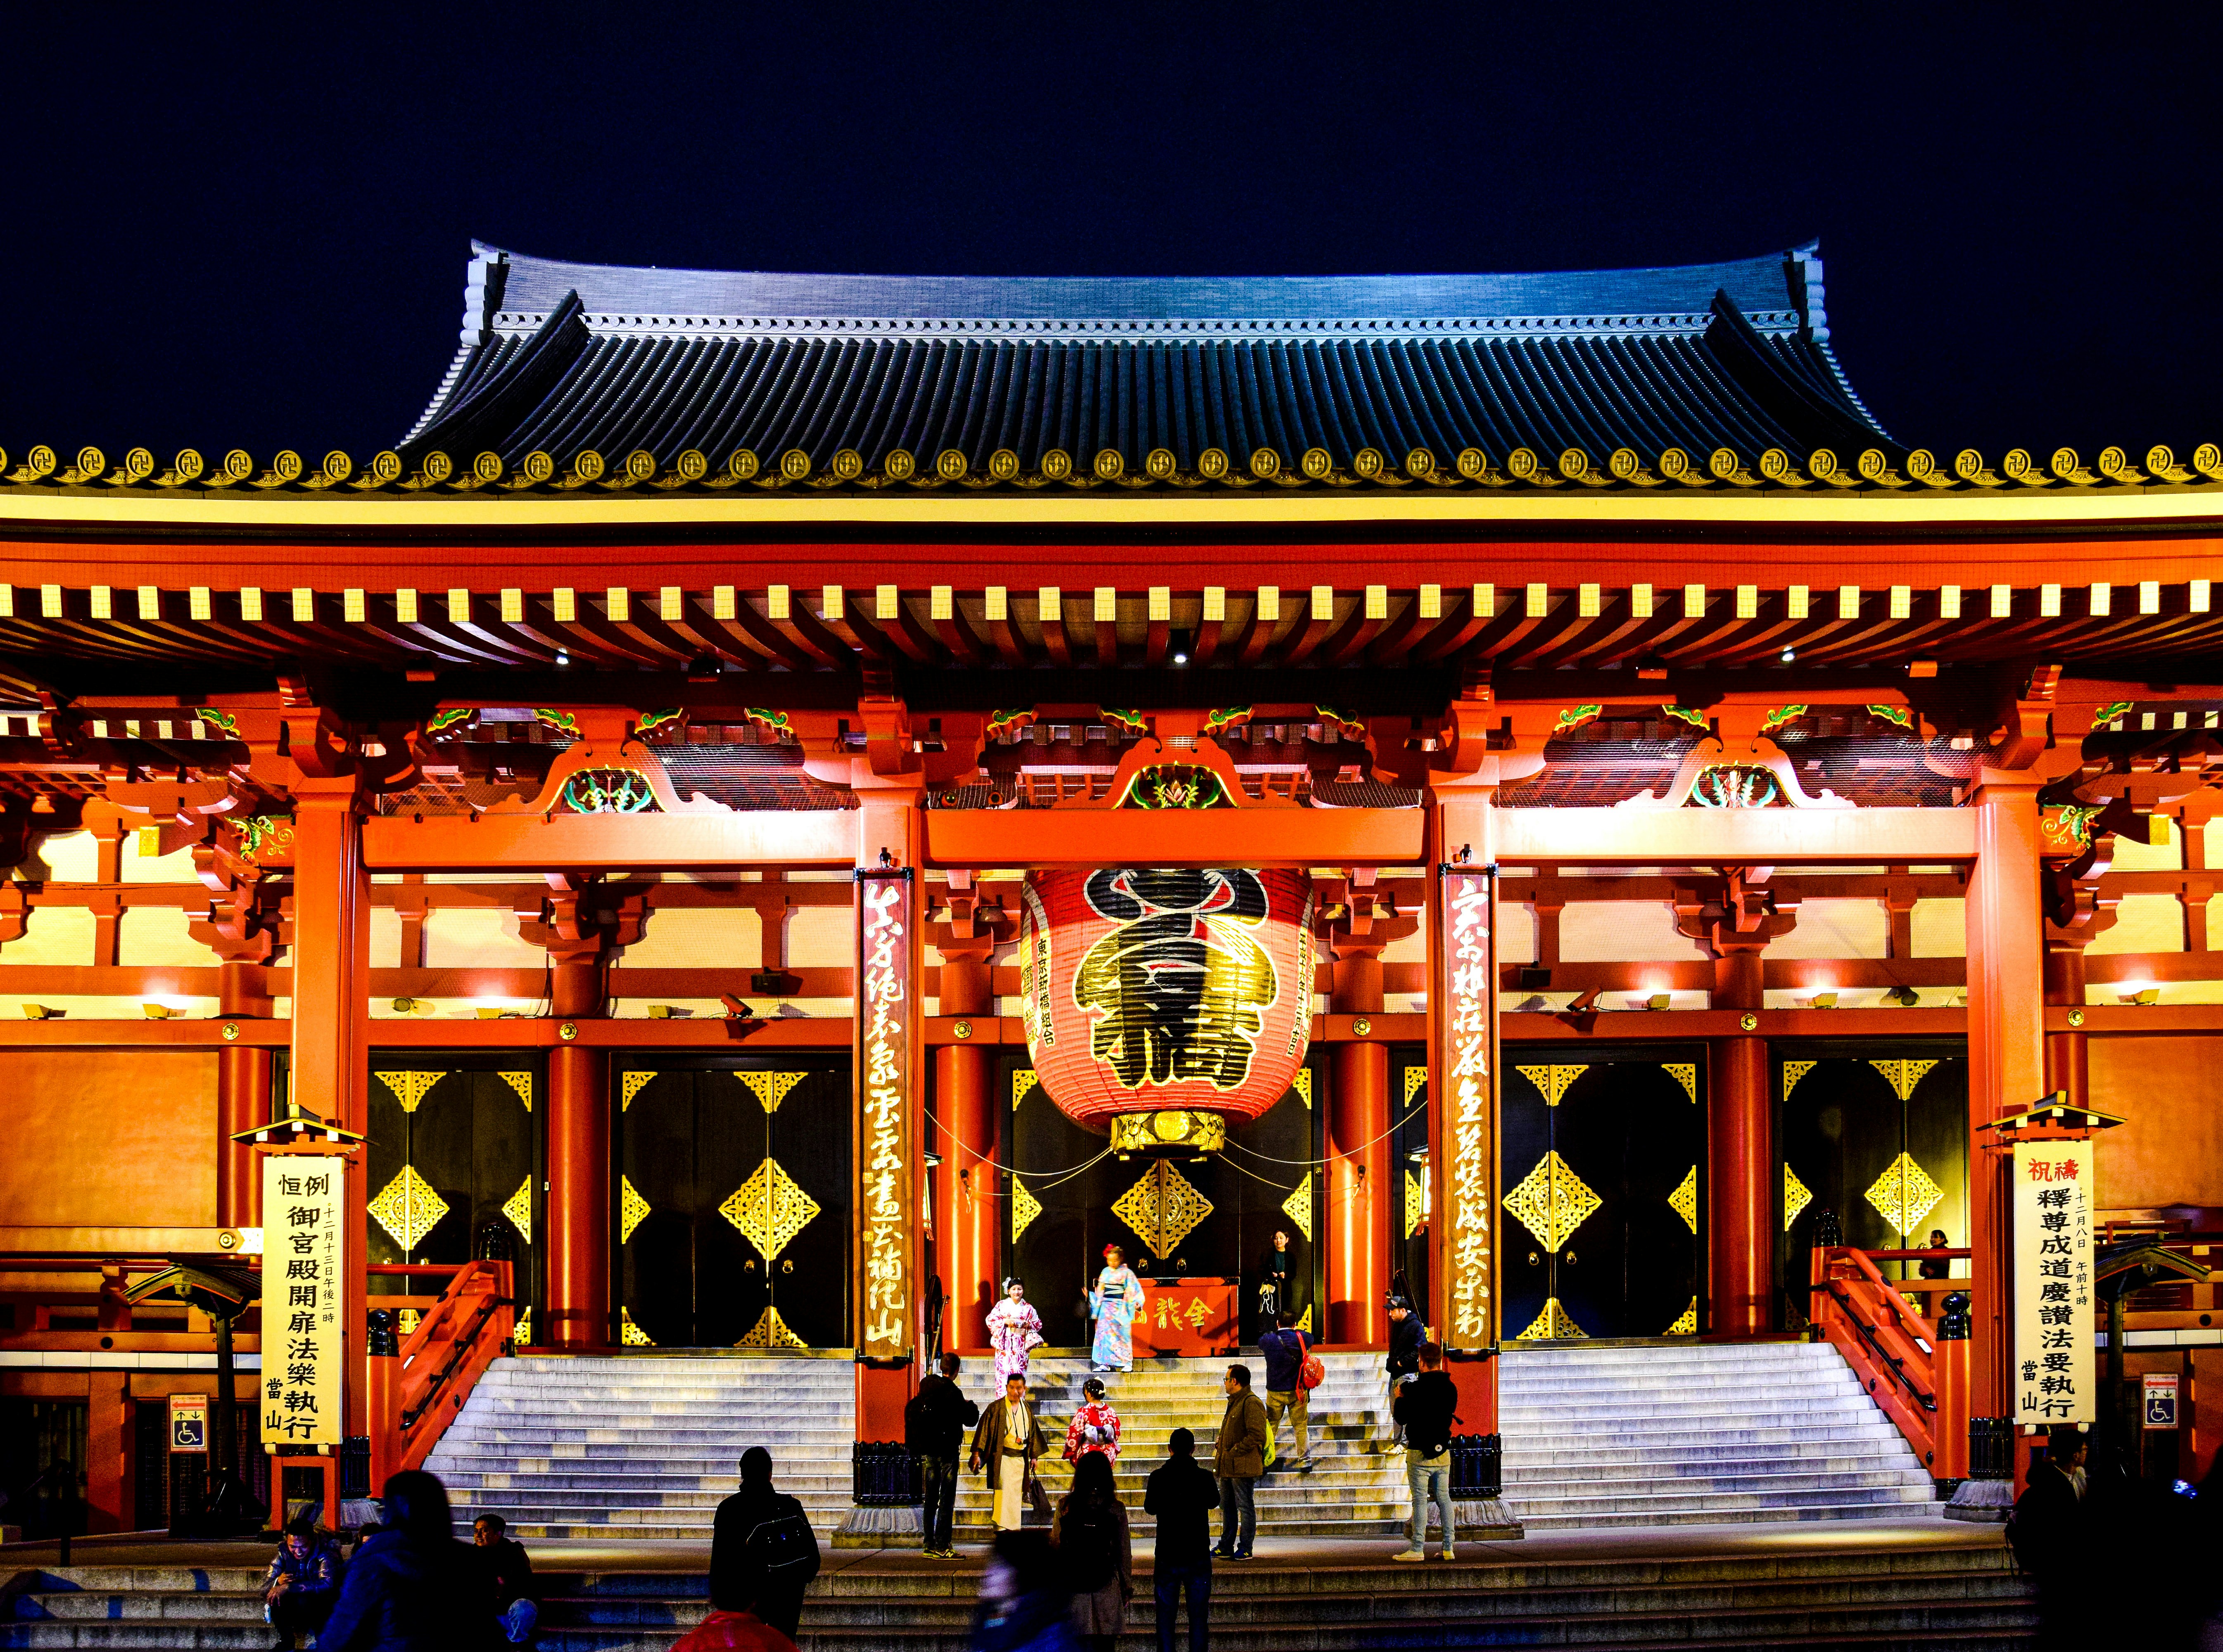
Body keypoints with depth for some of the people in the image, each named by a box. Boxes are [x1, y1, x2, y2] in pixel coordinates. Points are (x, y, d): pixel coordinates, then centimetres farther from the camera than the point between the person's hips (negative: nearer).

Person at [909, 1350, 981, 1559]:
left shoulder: (925, 1391, 6)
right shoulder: (953, 1393, -14)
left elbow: (910, 1411, 16)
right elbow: (970, 1420, -10)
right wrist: (972, 1406, 11)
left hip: (927, 1452, 6)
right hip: (947, 1452, -6)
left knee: (931, 1500, 11)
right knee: (947, 1500, -4)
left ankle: (930, 1546, 13)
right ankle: (941, 1547, -8)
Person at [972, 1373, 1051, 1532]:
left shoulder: (1027, 1409, 10)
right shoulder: (996, 1408, -5)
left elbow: (1033, 1433, 18)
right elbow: (984, 1429, -7)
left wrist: (1034, 1456, 17)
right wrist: (977, 1453, -13)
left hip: (1021, 1458, 5)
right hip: (1002, 1457, -5)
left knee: (1016, 1494, 7)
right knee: (1003, 1492, -14)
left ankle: (1014, 1527, 13)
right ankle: (1001, 1528, -15)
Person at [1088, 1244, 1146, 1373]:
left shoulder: (1127, 1273, -3)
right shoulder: (1106, 1272, 11)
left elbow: (1135, 1290, -5)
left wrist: (1137, 1303, -17)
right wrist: (1089, 1295, 13)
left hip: (1121, 1308, -4)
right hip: (1107, 1308, 4)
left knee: (1122, 1334, -3)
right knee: (1105, 1333, -3)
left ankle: (1127, 1363, 4)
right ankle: (1105, 1363, -1)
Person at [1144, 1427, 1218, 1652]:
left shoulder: (1158, 1477, -8)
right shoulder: (1204, 1477, -8)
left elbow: (1150, 1508, 9)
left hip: (1167, 1557, 0)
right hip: (1198, 1558, 0)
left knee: (1166, 1616, 10)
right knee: (1199, 1616, 8)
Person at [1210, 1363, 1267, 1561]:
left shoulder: (1251, 1404, -15)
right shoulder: (1234, 1402, 18)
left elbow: (1257, 1436, -23)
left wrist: (1235, 1451, -19)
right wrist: (1221, 1443, 11)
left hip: (1243, 1467, -11)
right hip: (1228, 1466, 11)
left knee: (1245, 1507, -1)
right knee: (1227, 1506, 14)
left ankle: (1245, 1549, 4)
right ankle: (1226, 1547, 21)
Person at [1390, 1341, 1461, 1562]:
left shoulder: (1416, 1389, -14)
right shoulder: (1451, 1388, 3)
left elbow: (1400, 1418, -8)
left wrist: (1399, 1399, 11)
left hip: (1420, 1453, -5)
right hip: (1443, 1451, 5)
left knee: (1420, 1500, -3)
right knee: (1444, 1498, 10)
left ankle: (1417, 1549, -4)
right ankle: (1449, 1547, 10)